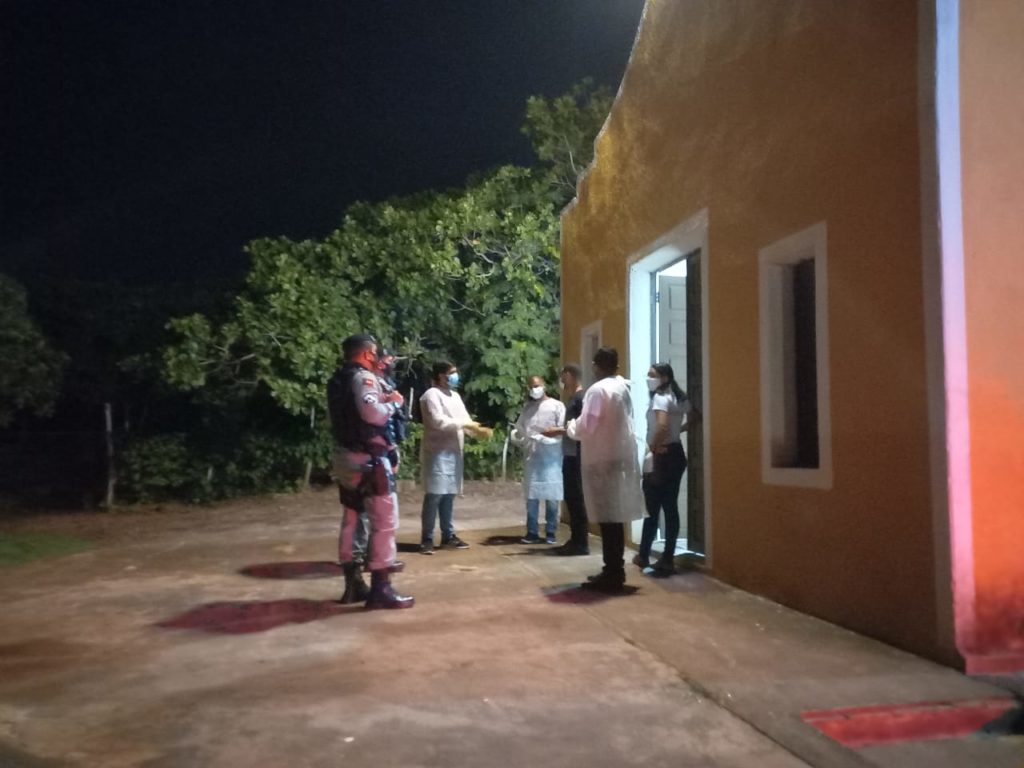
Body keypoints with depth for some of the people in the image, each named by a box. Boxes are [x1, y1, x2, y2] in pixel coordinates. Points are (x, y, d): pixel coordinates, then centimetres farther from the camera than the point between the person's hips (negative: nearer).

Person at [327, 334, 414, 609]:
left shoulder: (338, 379, 14)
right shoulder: (363, 377, -14)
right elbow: (372, 413, -26)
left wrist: (383, 397, 9)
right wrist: (392, 402, -8)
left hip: (344, 456, 10)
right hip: (367, 458, -10)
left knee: (351, 518, 16)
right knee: (385, 520, -6)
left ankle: (353, 582, 22)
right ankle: (380, 588, -6)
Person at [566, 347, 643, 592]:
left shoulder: (598, 389, -13)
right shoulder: (623, 387, 11)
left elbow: (585, 427, -17)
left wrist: (570, 427, 4)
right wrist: (578, 426, 19)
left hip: (603, 460, -8)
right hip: (620, 457, 8)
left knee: (607, 518, -3)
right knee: (614, 517, 13)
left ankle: (612, 574, 1)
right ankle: (615, 571, 20)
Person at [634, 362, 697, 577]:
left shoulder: (660, 397, -14)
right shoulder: (680, 397, 12)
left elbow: (662, 426, -30)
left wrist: (653, 447, -17)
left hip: (661, 456, -8)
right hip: (677, 454, 8)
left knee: (652, 508, 2)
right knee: (671, 507, 7)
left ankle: (644, 556, 12)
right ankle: (668, 559, 10)